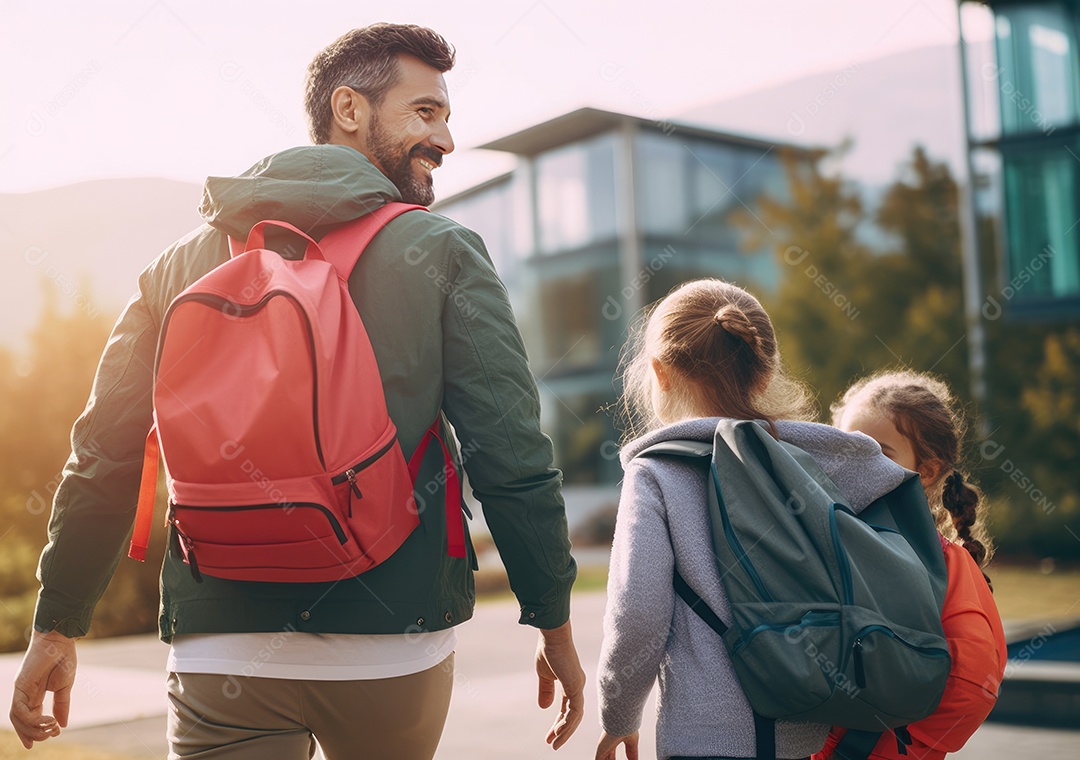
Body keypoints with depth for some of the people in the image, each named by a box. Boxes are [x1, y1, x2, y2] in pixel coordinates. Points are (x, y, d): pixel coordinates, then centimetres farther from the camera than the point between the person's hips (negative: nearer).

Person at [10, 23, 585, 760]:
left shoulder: (186, 262, 8)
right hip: (395, 643, -1)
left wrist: (58, 624, 16)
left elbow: (104, 457, 7)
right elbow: (512, 455, -7)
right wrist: (556, 624, 2)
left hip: (223, 651, 2)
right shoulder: (440, 251, -2)